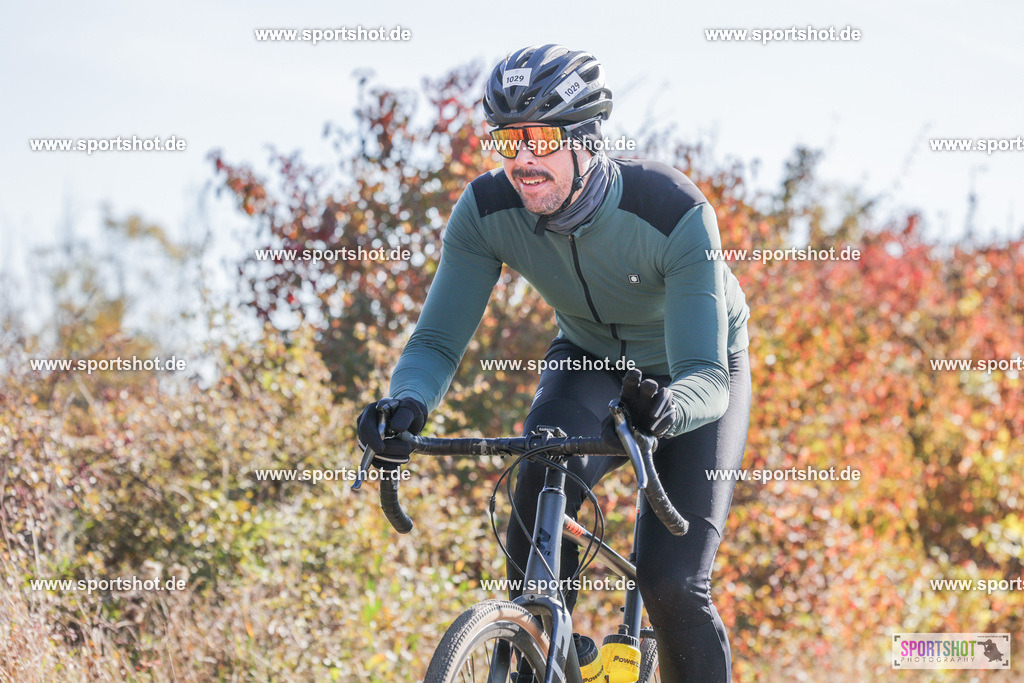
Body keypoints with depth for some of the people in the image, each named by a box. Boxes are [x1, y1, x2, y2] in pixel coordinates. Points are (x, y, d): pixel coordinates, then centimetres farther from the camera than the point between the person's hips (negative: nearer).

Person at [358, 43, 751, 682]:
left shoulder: (676, 213, -36)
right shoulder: (487, 210, -24)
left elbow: (706, 375, -40)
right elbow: (438, 340, -23)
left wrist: (666, 407, -64)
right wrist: (408, 404, -46)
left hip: (693, 375, -3)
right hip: (589, 361, 3)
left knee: (671, 585, -18)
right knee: (544, 478, -29)